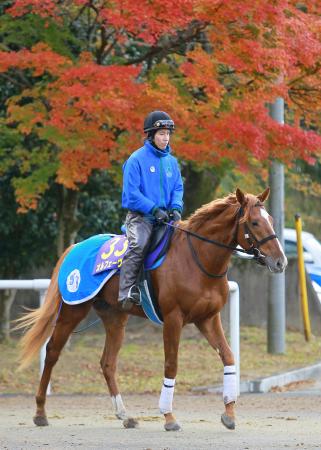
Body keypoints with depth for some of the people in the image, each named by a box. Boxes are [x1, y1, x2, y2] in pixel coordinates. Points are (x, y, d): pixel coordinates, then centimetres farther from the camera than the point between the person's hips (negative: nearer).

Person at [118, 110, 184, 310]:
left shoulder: (171, 162, 12)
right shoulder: (137, 159, -6)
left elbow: (178, 188, 15)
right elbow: (131, 193, -10)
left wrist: (176, 208, -6)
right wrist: (154, 209, -17)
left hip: (165, 217, 6)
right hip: (140, 216, -6)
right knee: (138, 244, -30)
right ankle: (127, 292, -32)